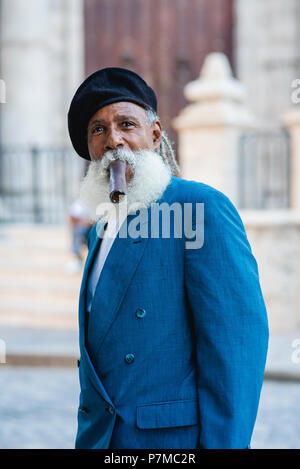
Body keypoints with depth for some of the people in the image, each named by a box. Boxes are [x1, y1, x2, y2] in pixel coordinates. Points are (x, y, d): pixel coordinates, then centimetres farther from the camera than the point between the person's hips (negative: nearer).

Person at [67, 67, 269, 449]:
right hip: (99, 436, 7)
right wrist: (89, 434, 17)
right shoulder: (101, 230, 14)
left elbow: (239, 337, -18)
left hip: (176, 436, -7)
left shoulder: (205, 207, -12)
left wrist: (223, 444, -22)